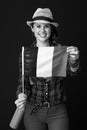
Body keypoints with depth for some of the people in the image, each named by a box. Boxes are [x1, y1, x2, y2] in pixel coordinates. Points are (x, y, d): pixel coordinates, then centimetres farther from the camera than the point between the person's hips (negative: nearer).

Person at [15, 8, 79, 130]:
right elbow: (23, 81, -2)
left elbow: (72, 71, -19)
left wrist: (74, 60, -42)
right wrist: (22, 96, -24)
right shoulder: (26, 53, -4)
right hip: (33, 111, 1)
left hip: (58, 111, -1)